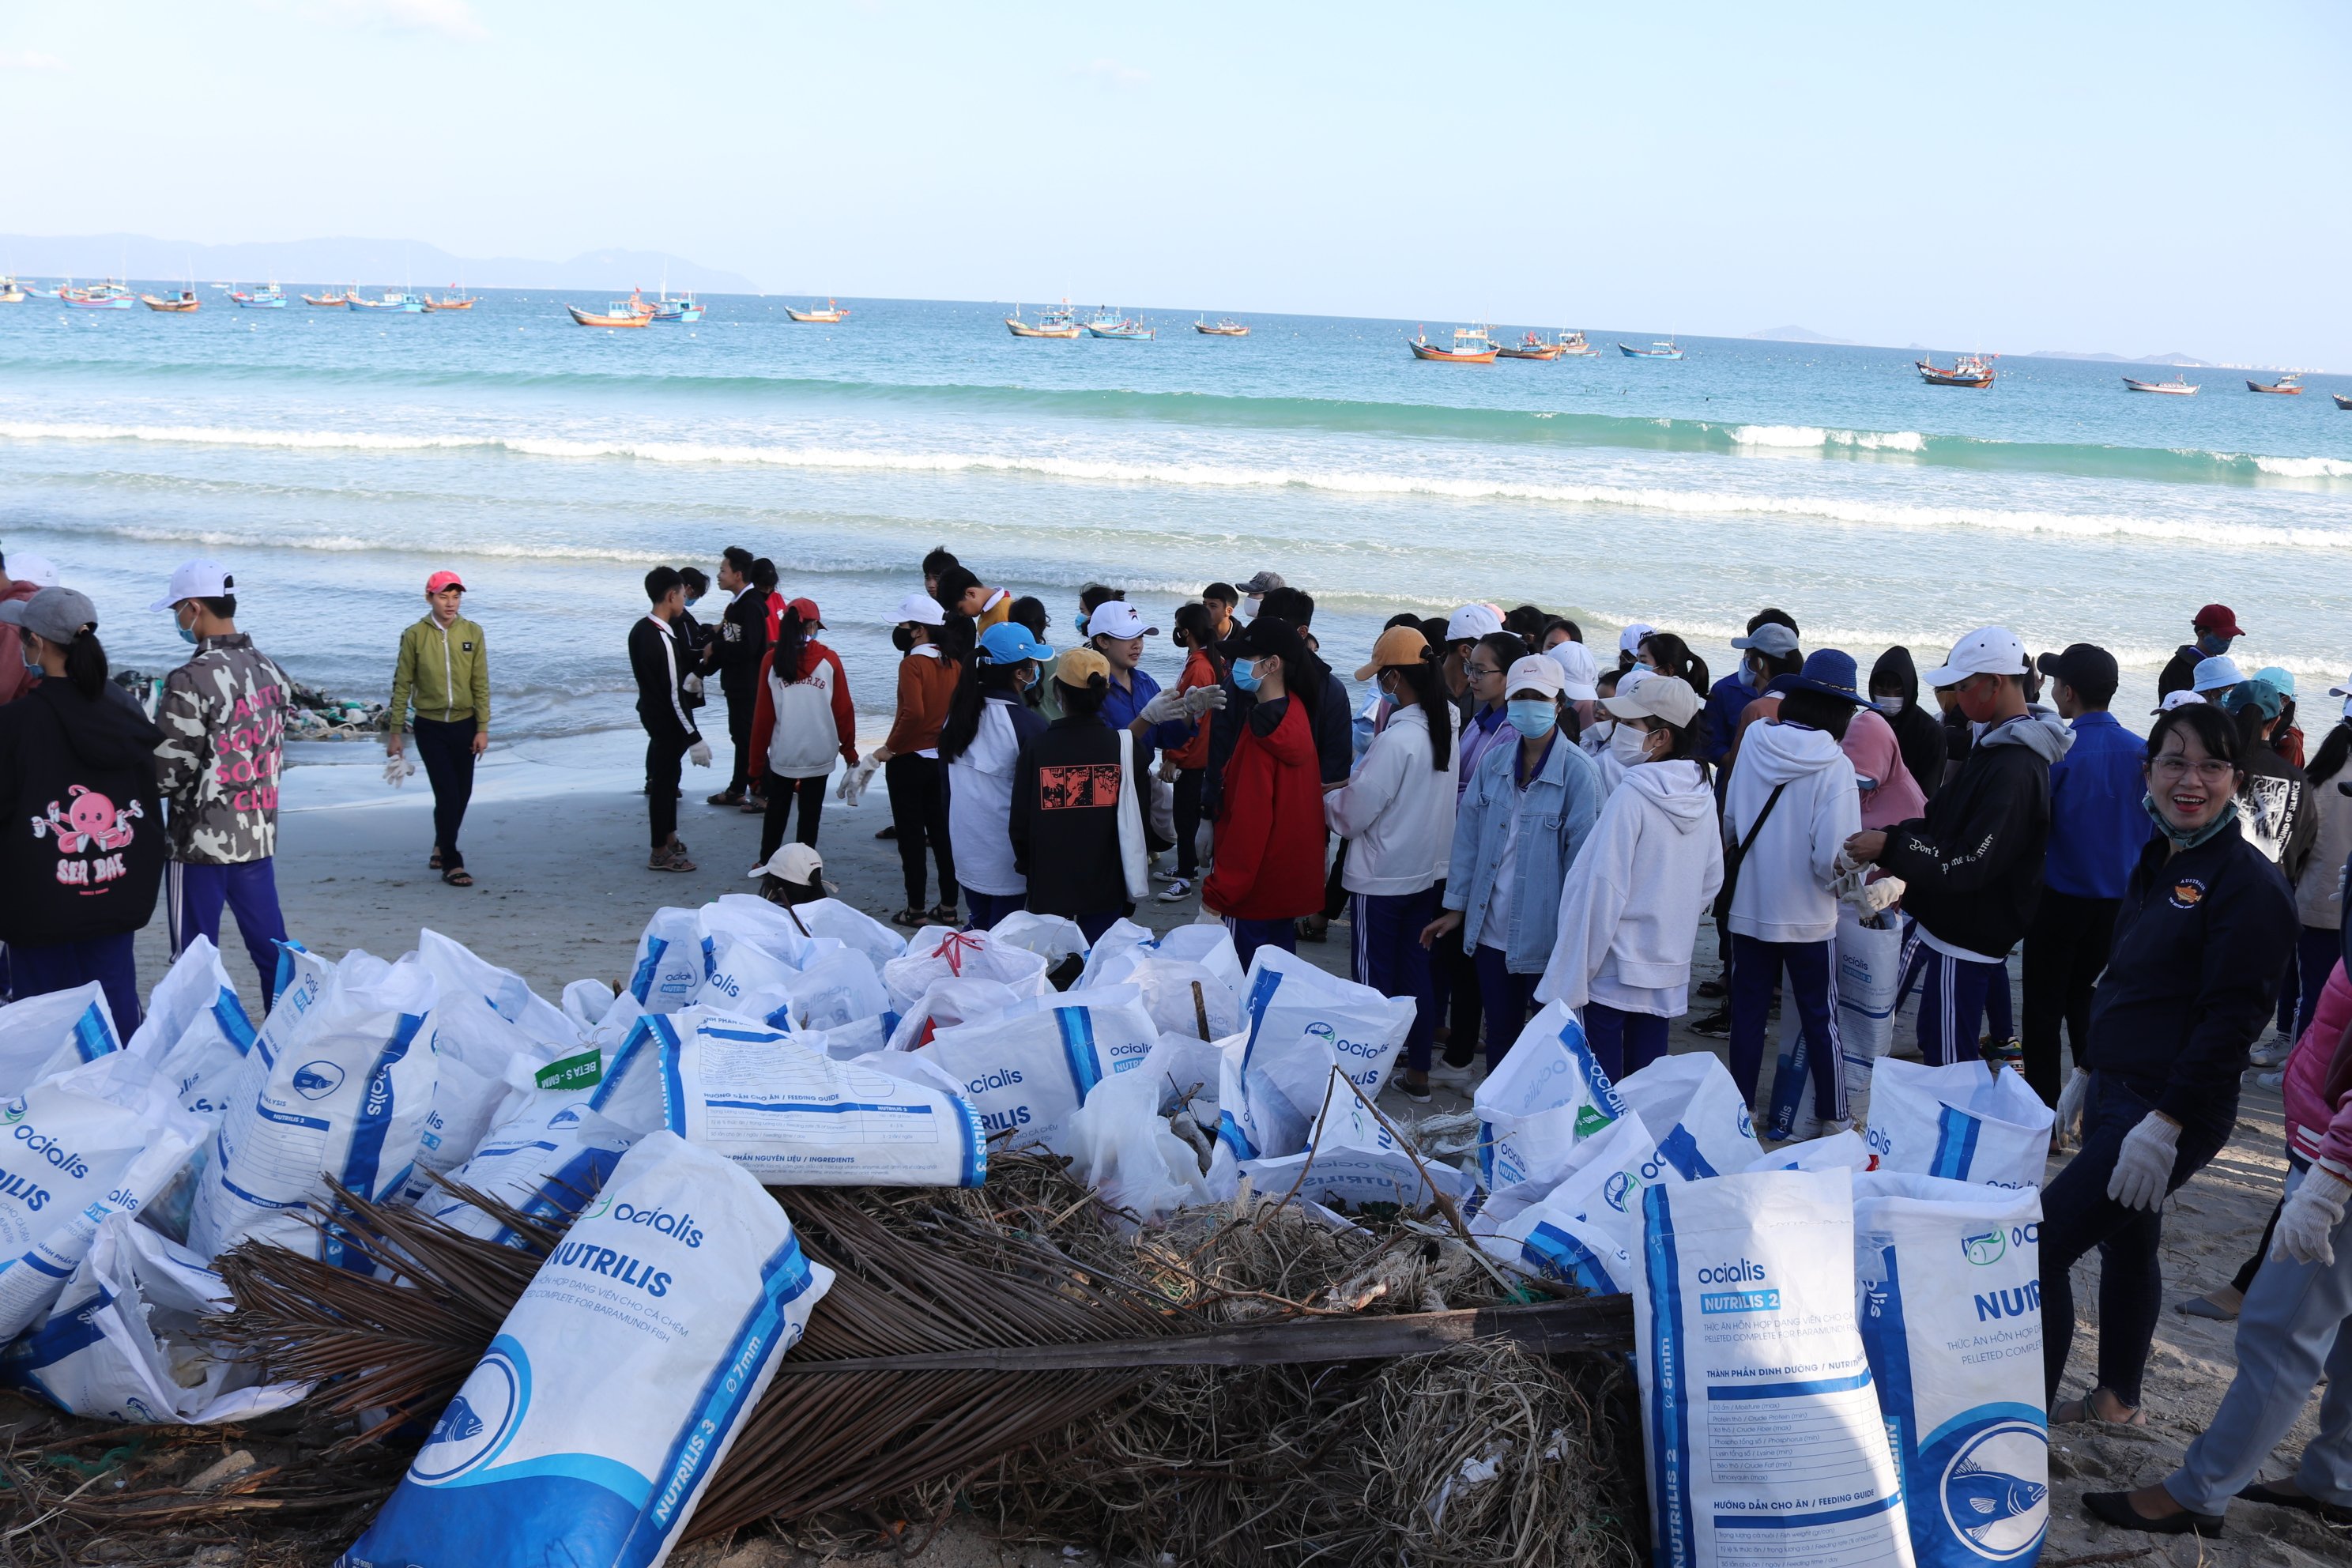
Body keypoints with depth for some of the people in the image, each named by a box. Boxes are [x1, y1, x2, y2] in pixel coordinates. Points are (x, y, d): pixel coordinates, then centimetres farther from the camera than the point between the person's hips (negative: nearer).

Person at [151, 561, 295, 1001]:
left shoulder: (191, 680, -17)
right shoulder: (269, 669, 5)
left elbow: (168, 773, -16)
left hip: (201, 839, -7)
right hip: (260, 833, 7)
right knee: (272, 948, 12)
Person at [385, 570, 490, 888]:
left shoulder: (472, 633, -1)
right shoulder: (415, 635, -7)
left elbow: (481, 685, 1)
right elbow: (402, 686, -3)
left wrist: (482, 729, -3)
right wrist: (394, 732, -3)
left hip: (464, 725, 3)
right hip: (430, 727, -3)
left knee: (462, 794, 12)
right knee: (447, 794, -9)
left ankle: (442, 847, 36)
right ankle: (451, 864, 1)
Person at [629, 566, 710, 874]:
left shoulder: (640, 629, 3)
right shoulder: (663, 640, -26)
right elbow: (674, 696, -25)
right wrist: (695, 738, -22)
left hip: (650, 710, 9)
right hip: (667, 720, -9)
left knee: (664, 775, 21)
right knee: (664, 779, 1)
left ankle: (668, 837, 35)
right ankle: (660, 853, 10)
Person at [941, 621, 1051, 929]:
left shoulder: (958, 714, 1)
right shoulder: (1028, 724, -19)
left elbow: (946, 784, 10)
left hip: (966, 854, 6)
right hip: (1009, 864, -6)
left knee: (978, 930, 18)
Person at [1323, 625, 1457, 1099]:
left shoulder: (1396, 739, -25)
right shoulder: (1449, 724, -1)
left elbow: (1354, 814, -17)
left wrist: (1328, 799, 2)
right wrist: (1357, 783, 9)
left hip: (1383, 875, -7)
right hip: (1429, 869, 7)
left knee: (1373, 975, 5)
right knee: (1416, 971, 16)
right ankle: (1418, 1072, 24)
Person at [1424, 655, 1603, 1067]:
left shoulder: (1577, 772, -11)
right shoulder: (1493, 761, 3)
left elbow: (1581, 855, -11)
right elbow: (1468, 835, 9)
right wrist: (1455, 906, 9)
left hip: (1546, 933, -4)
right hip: (1491, 927, 5)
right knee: (1499, 1030, 16)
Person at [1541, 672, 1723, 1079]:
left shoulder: (1631, 797, -18)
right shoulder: (1702, 796, 2)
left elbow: (1600, 890, -18)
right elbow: (1711, 882, 13)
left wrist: (1569, 979, -13)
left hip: (1613, 969, -7)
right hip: (1668, 971, 7)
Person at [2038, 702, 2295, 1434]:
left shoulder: (2249, 884, -16)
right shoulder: (2157, 863, 11)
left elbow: (2231, 1019, -21)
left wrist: (2166, 1124, -24)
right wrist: (2089, 1074, 21)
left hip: (2175, 1112, -9)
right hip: (2116, 1095, 9)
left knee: (2042, 1244, -13)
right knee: (2123, 1244, 22)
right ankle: (2116, 1399, 38)